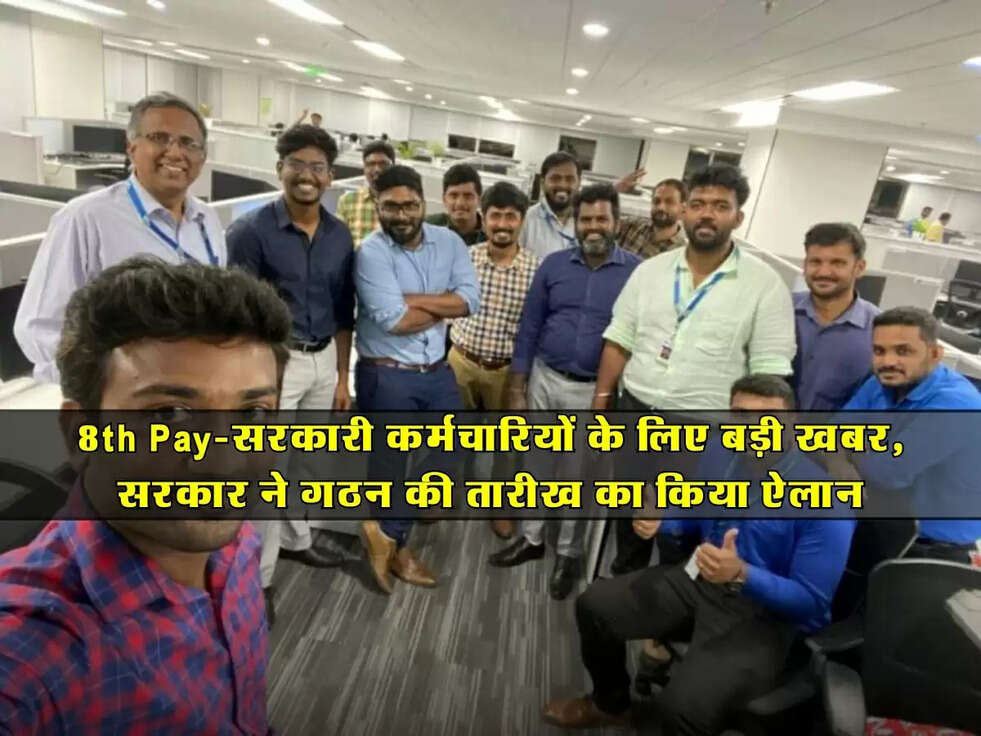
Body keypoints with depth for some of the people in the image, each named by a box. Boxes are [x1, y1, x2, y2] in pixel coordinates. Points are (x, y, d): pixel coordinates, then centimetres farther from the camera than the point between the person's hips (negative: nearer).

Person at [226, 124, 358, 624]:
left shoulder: (340, 236, 3)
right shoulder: (250, 230, -12)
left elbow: (342, 314, 8)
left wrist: (342, 377, 8)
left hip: (323, 360, 5)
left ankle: (295, 539, 43)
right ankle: (257, 577, 20)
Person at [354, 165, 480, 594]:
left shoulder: (449, 242, 3)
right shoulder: (371, 252, -13)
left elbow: (471, 300, -8)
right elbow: (395, 320, -22)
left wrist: (413, 299, -17)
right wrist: (444, 306, -7)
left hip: (437, 372, 6)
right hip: (386, 377, -5)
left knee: (453, 451, 12)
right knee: (391, 464, 9)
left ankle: (387, 533, 30)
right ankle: (397, 545, 37)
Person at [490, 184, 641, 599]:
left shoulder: (637, 272, -6)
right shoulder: (554, 265, 2)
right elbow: (529, 328, 3)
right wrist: (517, 389, 0)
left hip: (594, 392, -3)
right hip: (544, 380, 3)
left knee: (577, 477, 11)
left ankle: (569, 554, 30)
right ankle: (531, 539, 34)